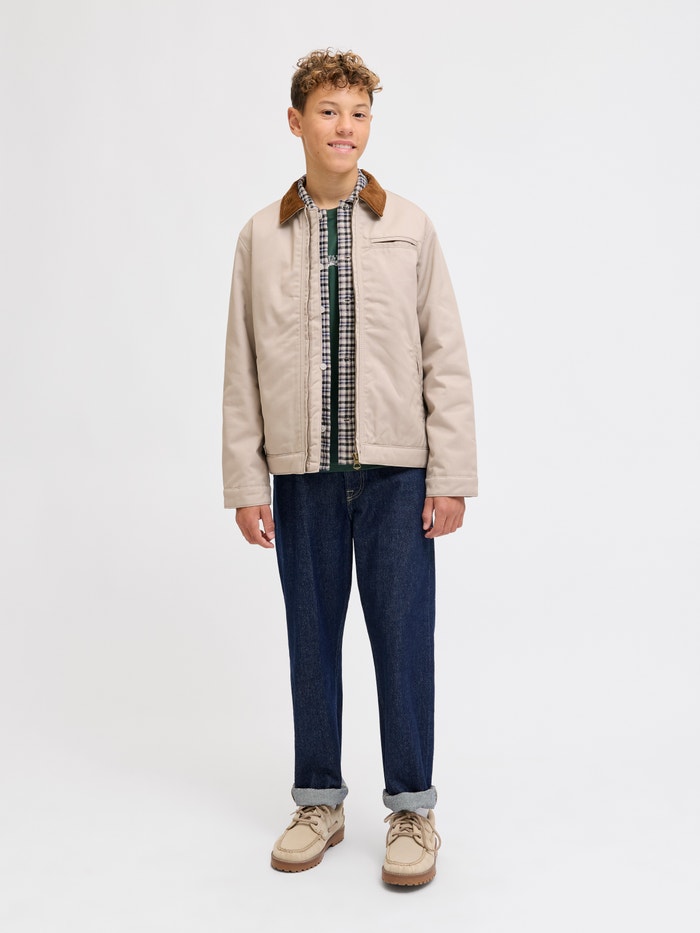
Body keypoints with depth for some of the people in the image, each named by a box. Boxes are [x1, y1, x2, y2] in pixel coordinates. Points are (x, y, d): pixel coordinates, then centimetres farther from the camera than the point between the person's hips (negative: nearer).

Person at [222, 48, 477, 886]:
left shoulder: (409, 228, 4)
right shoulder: (261, 236, 6)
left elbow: (445, 356, 1)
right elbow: (242, 369, 5)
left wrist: (450, 475, -4)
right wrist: (245, 484, 1)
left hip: (397, 471, -1)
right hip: (303, 473, 1)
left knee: (403, 637, 3)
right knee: (312, 637, 10)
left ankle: (412, 808, 20)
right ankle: (319, 802, 27)